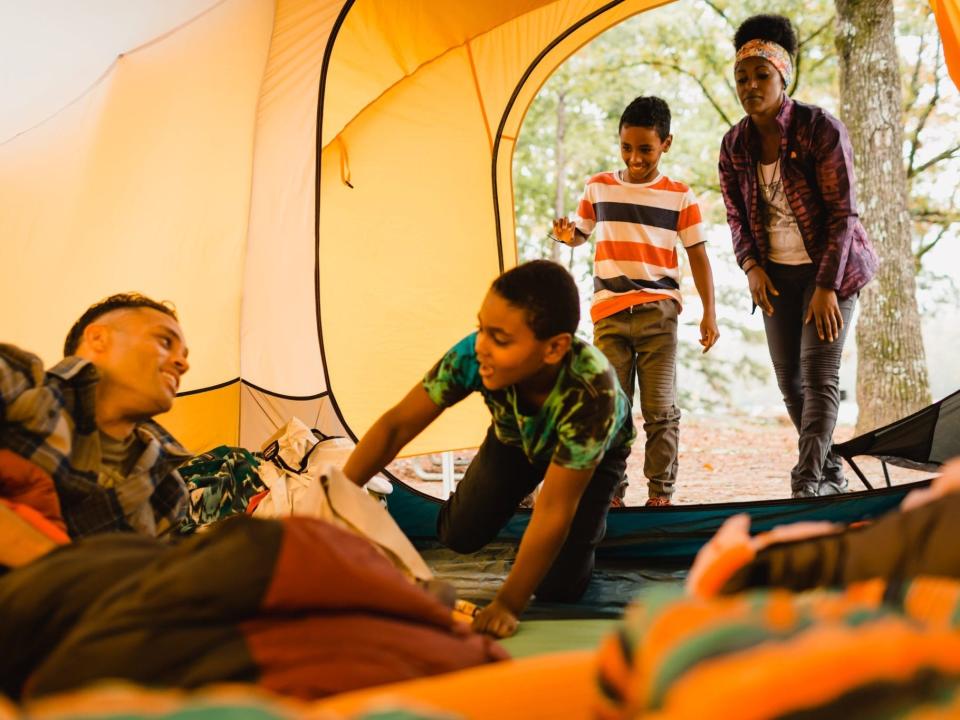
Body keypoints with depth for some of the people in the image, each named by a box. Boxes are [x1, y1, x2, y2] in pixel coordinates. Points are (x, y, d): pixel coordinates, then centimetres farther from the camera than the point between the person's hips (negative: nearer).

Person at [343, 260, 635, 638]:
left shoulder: (590, 389, -47)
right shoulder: (474, 354, -38)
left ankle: (590, 520, 19)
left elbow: (553, 510, -41)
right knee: (459, 535, -4)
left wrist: (507, 605, -38)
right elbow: (397, 424, -29)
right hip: (516, 436, 3)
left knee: (558, 586, -12)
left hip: (594, 451, -3)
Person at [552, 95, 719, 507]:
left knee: (660, 408, -3)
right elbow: (581, 233, 20)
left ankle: (661, 491, 6)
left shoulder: (680, 196, 3)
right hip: (608, 313, 2)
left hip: (658, 312, -1)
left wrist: (709, 312, -2)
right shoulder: (598, 188, 8)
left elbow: (698, 255, 5)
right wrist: (568, 236, -6)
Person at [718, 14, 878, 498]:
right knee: (789, 379, 8)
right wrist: (751, 265, -8)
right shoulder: (735, 143, 0)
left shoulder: (821, 129, -16)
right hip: (777, 273, 6)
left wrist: (826, 286, -21)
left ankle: (808, 486, -15)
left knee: (819, 373, -14)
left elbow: (843, 213, -16)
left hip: (828, 267, -5)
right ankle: (830, 472, 24)